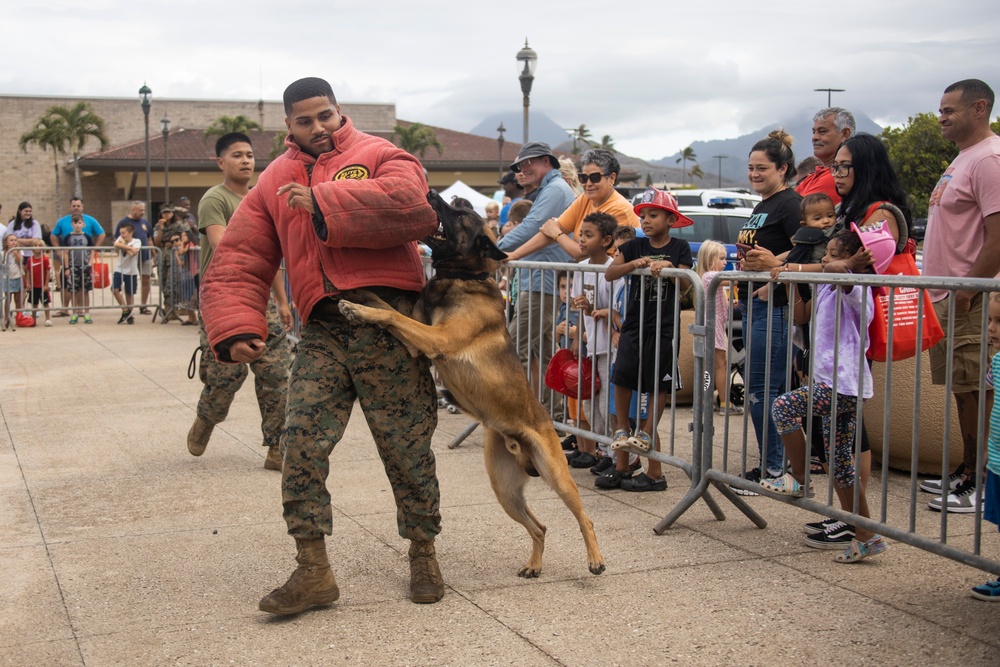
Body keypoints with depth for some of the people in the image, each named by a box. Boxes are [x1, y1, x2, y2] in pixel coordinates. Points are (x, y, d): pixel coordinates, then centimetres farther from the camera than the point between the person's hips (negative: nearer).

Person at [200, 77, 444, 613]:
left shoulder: (377, 156, 5)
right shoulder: (274, 184, 16)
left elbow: (413, 206, -17)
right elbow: (237, 263, 9)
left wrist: (323, 204, -12)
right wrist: (236, 329, -8)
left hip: (388, 323, -3)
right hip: (322, 331, 3)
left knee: (407, 447, 4)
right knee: (301, 444, -7)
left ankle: (423, 554, 24)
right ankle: (313, 571, 4)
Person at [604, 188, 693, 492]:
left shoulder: (679, 247, 1)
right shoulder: (635, 246, 7)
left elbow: (685, 285, -6)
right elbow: (609, 273, -3)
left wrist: (668, 268, -23)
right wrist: (633, 263, -18)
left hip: (664, 327, -2)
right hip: (634, 323, 2)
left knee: (661, 385, 1)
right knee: (622, 377, -8)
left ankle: (647, 430, 13)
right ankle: (622, 430, 6)